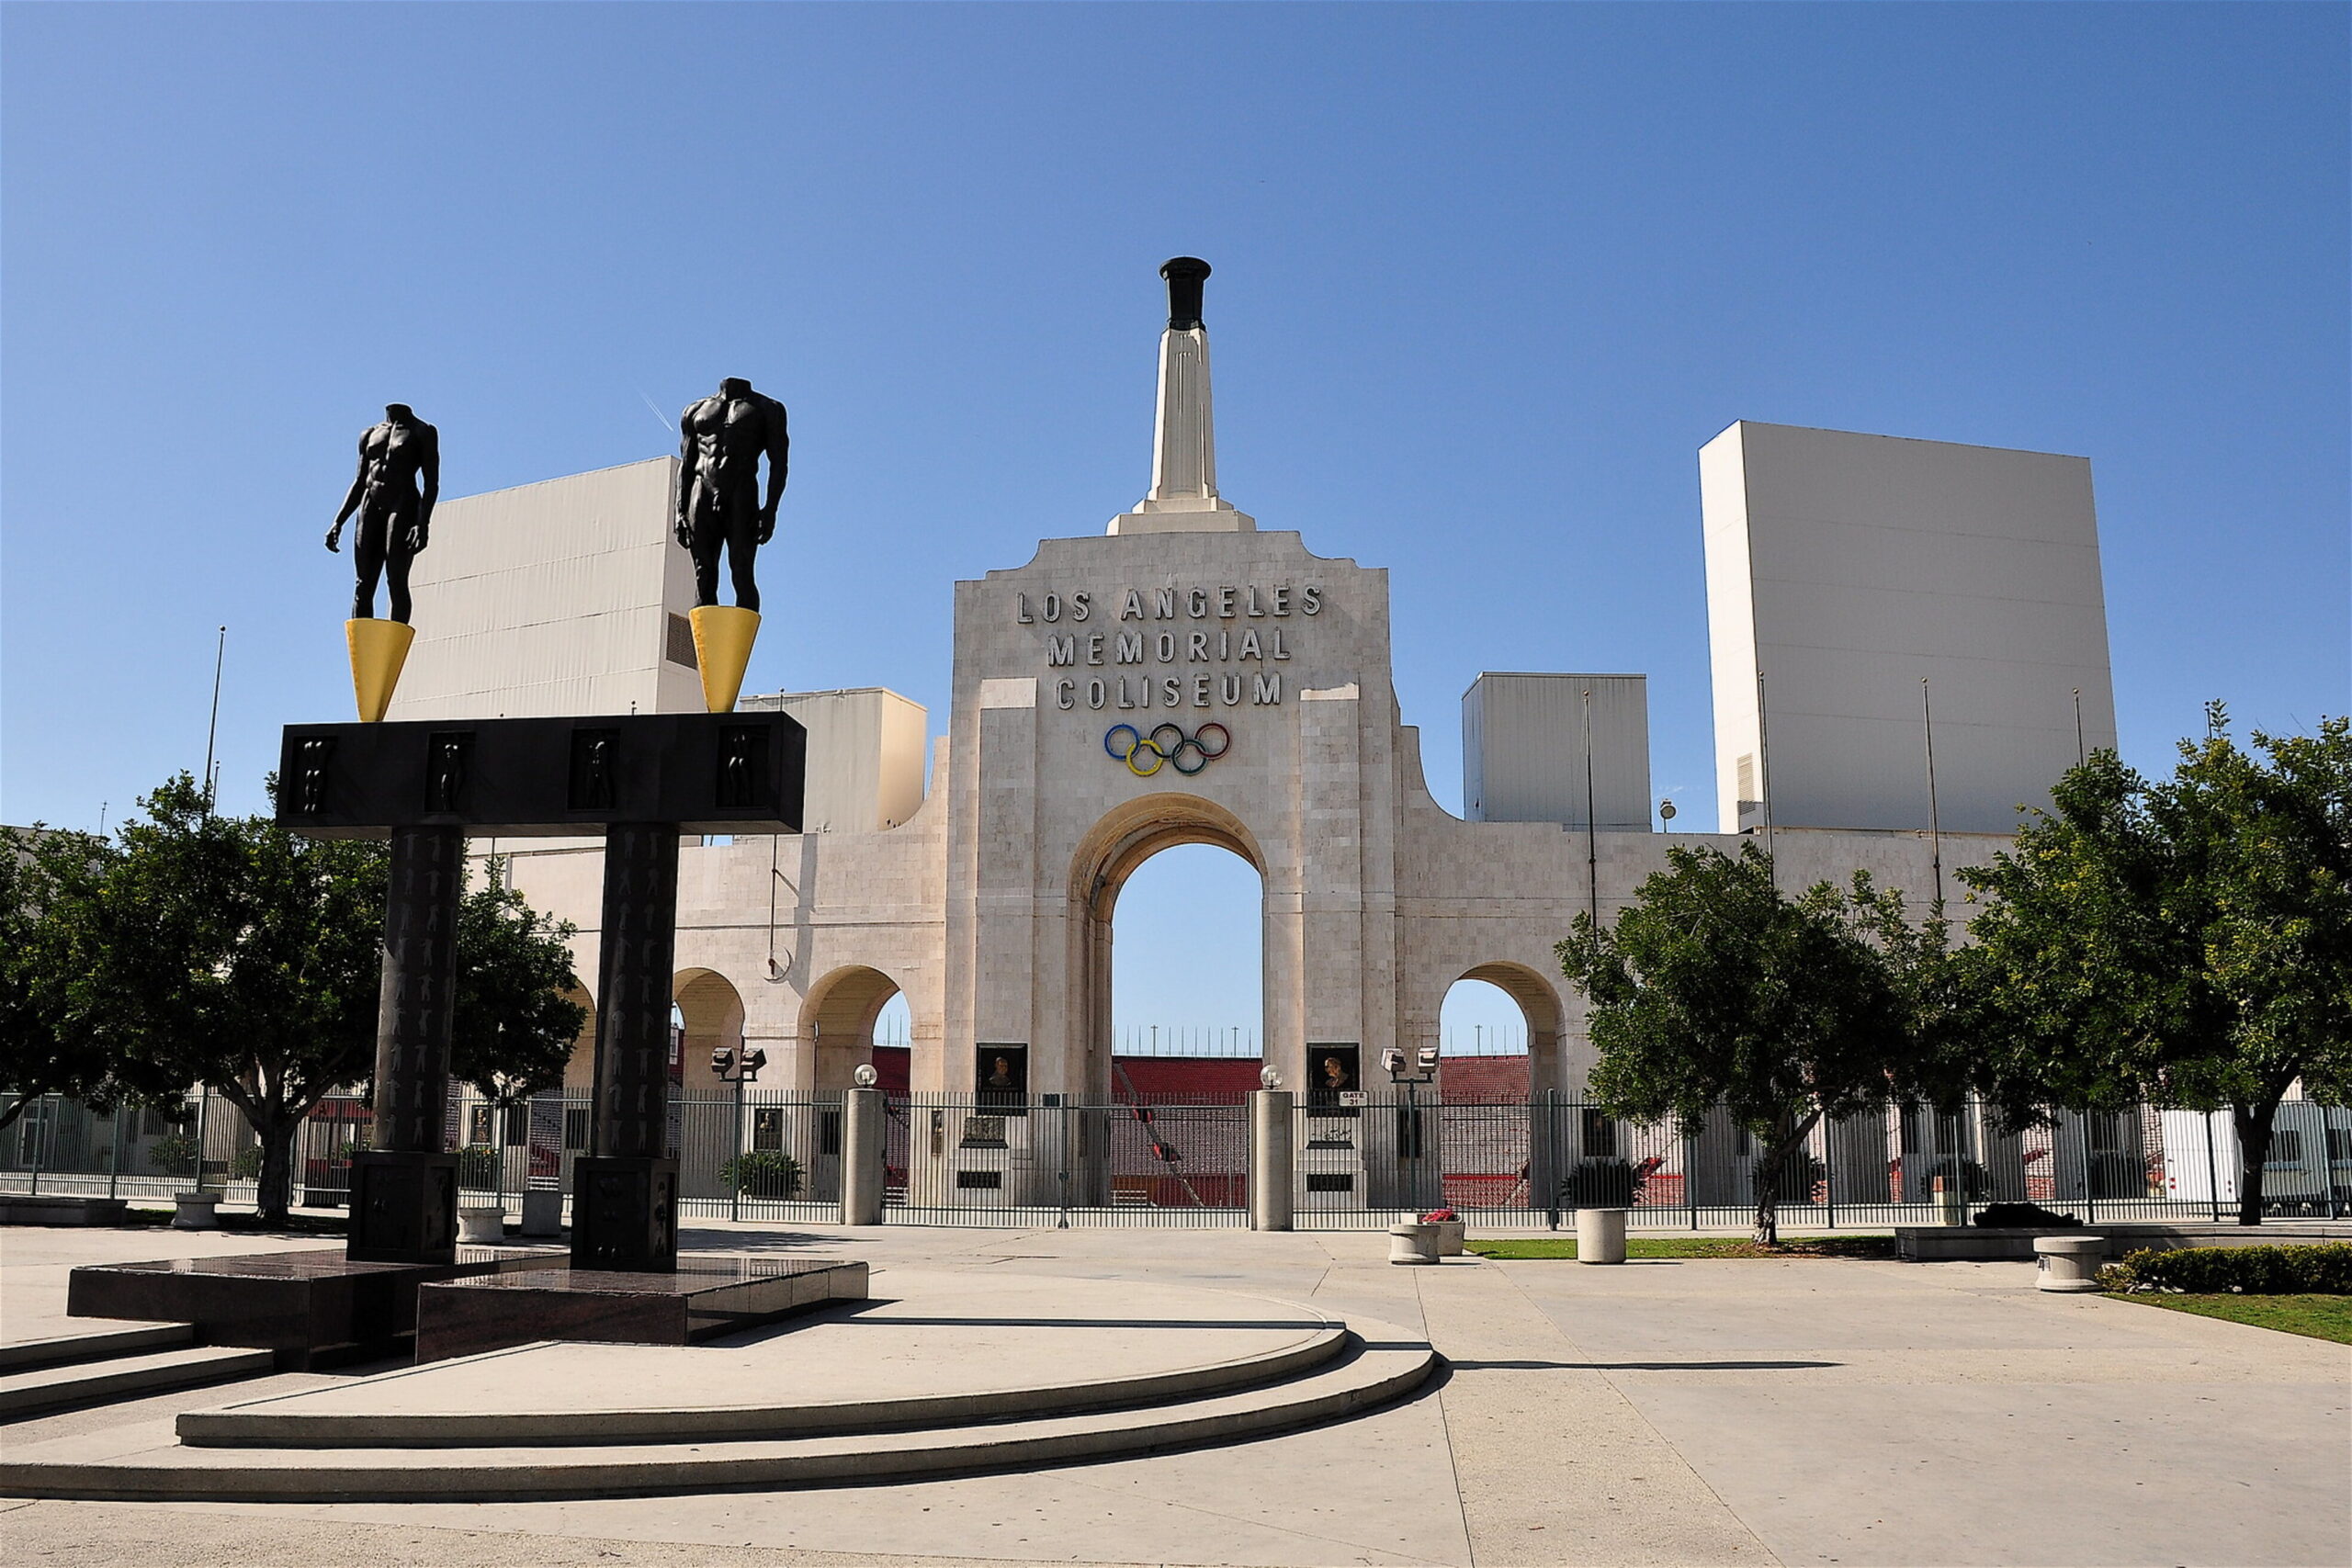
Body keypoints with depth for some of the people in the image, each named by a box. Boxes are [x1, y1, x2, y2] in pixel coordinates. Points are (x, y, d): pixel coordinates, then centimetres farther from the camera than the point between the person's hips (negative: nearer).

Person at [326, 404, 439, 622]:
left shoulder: (423, 433, 7)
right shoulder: (369, 435, 22)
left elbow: (431, 483, -2)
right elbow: (360, 482, 23)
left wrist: (423, 523, -17)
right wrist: (338, 523, 13)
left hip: (403, 506, -5)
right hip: (370, 507, 5)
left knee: (396, 580, -18)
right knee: (363, 585, -5)